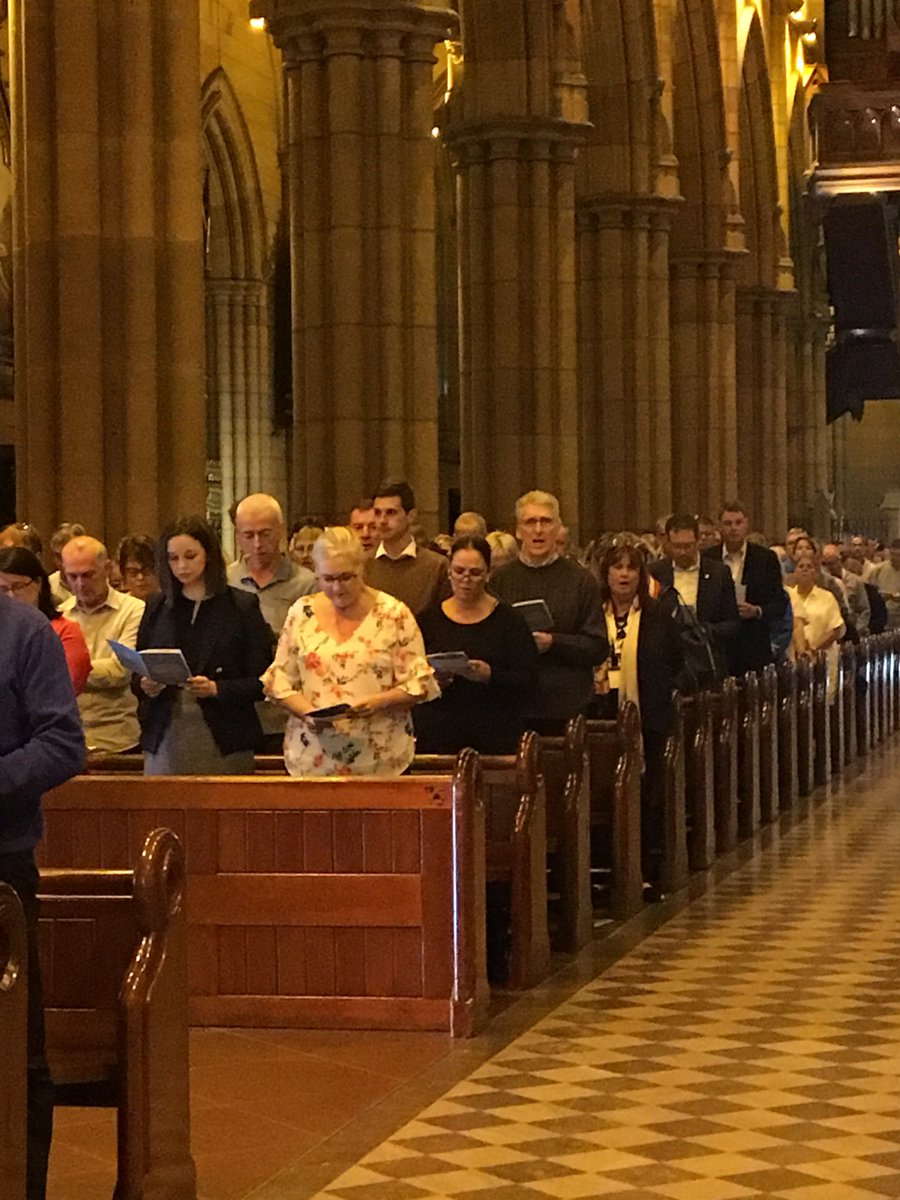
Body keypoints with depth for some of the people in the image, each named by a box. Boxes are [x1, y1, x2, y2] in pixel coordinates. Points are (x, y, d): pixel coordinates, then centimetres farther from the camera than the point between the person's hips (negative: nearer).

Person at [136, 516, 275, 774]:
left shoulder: (242, 606, 3)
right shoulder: (157, 608, 13)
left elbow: (261, 682, -1)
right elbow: (137, 674, 16)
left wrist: (216, 689, -17)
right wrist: (146, 687, -6)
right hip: (165, 740, 3)